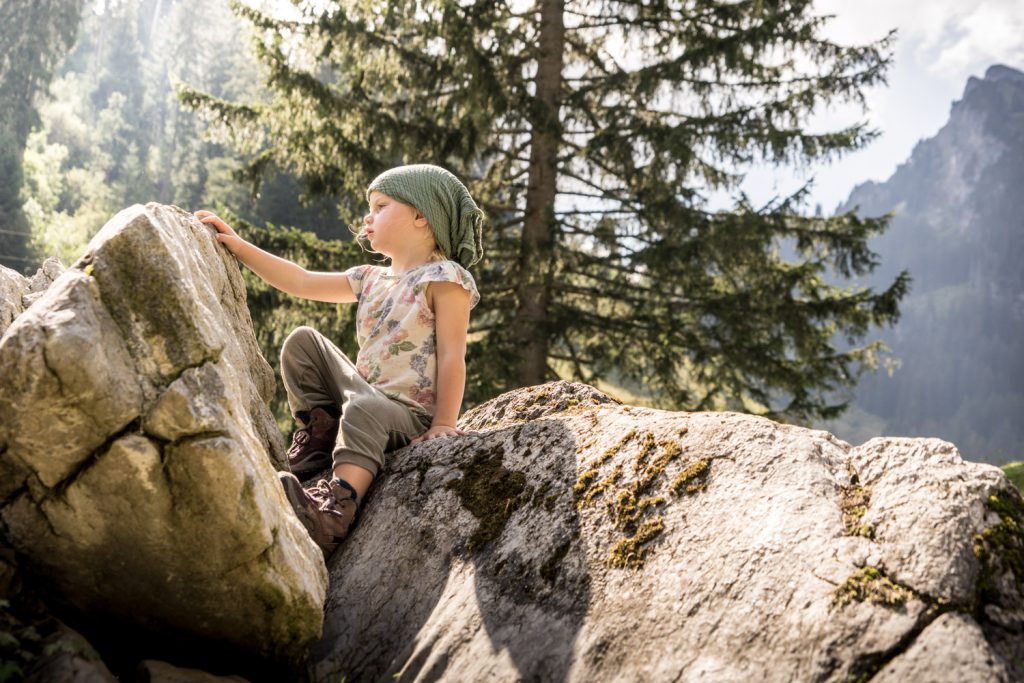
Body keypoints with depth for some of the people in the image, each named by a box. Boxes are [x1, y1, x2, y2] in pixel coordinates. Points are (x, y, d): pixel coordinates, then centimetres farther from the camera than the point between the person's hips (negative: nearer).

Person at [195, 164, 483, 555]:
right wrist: (238, 246, 7)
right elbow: (301, 282, 13)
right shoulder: (371, 280, 16)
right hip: (363, 392, 8)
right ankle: (322, 434, 0)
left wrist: (443, 425, -20)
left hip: (410, 417, -7)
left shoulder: (444, 277, -7)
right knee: (302, 341, 2)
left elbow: (451, 356, -13)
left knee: (364, 409, -40)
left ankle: (337, 511, -56)